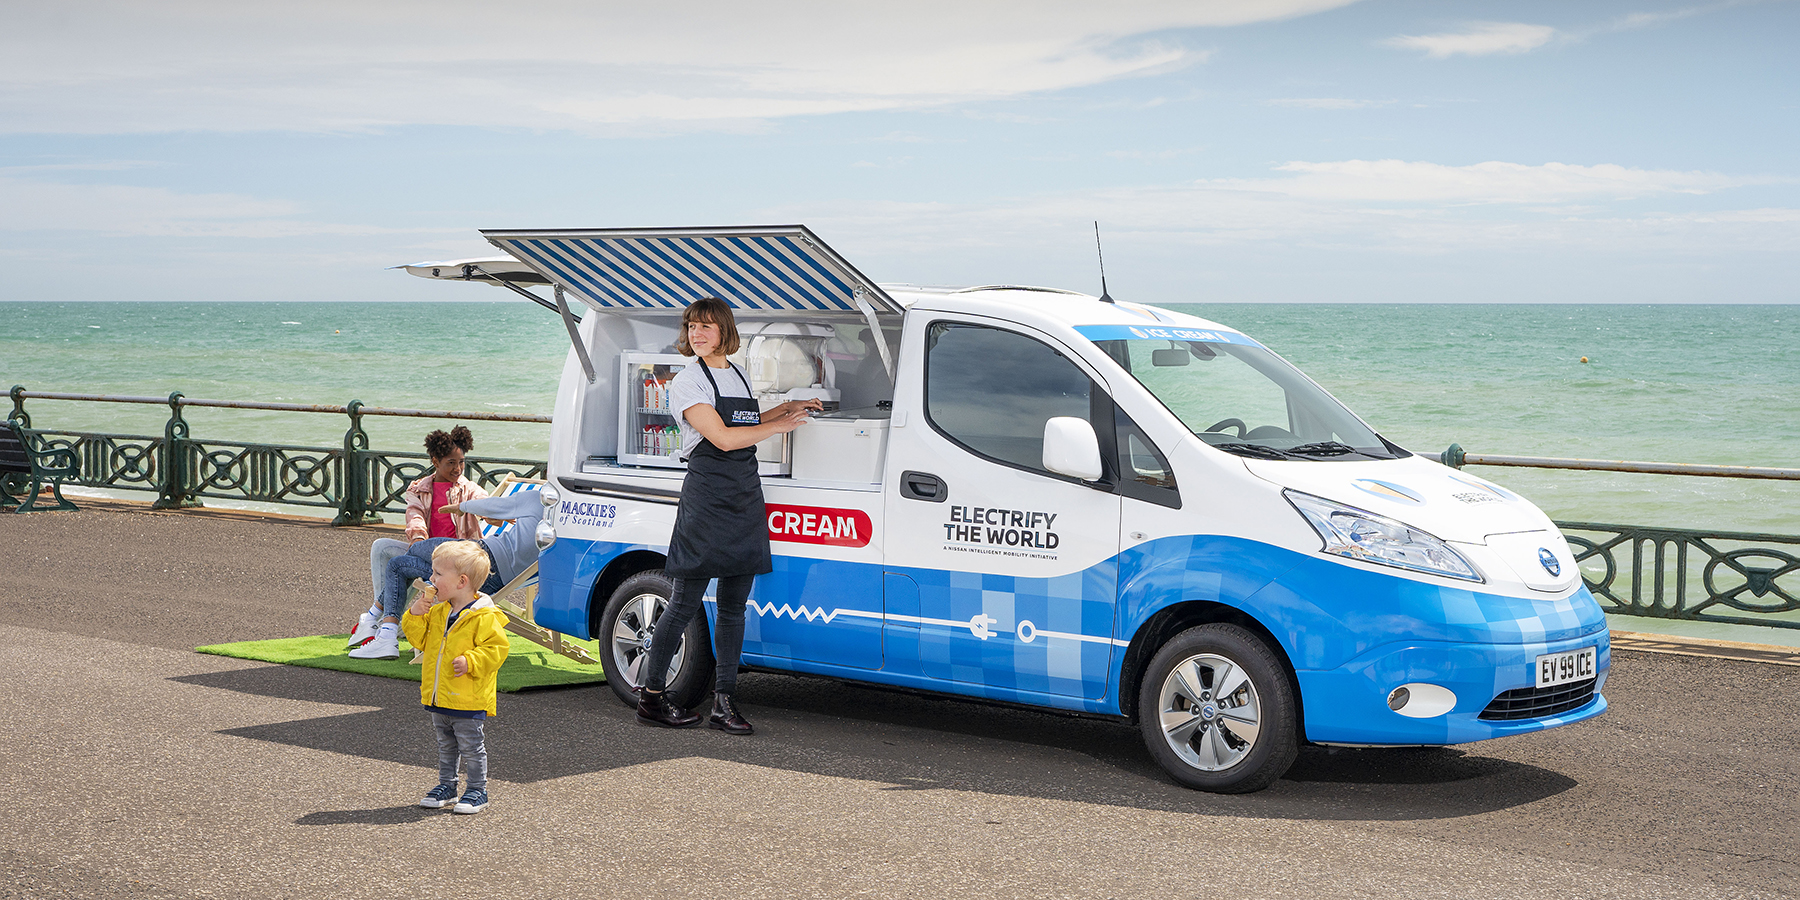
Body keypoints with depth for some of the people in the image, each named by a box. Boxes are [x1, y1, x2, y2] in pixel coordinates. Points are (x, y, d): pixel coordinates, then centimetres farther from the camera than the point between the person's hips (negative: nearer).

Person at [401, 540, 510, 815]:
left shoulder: (484, 616, -16)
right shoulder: (438, 611, 7)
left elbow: (496, 648, -17)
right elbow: (421, 640, 12)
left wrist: (470, 662, -26)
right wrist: (415, 616, -4)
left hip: (468, 700, -7)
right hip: (438, 698, 7)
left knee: (471, 748, 2)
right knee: (445, 746, 19)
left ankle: (477, 791, 13)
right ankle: (446, 786, 30)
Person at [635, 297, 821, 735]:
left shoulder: (740, 377, 16)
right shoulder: (687, 382, -7)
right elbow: (722, 437, -16)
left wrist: (787, 407, 23)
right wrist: (780, 424, -7)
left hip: (746, 498, 7)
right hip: (706, 497, -7)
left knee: (733, 607, 6)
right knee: (685, 603, -4)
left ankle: (723, 702, 10)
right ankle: (651, 696, 6)